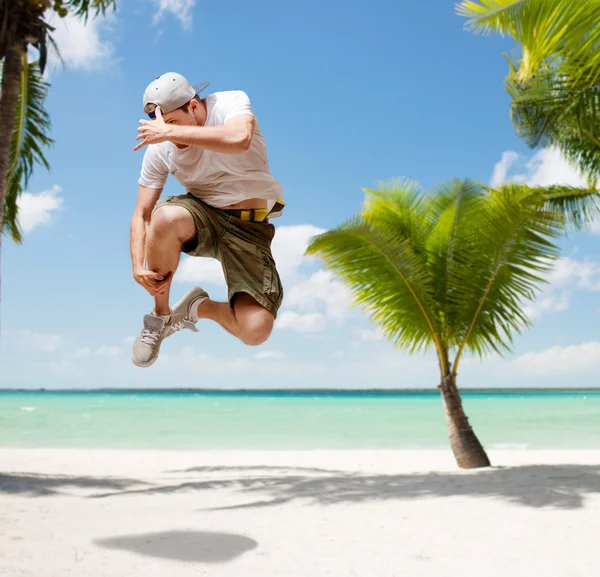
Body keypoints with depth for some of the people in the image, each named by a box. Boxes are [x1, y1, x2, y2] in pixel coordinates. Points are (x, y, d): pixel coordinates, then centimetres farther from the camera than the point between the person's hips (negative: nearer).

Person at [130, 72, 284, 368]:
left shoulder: (231, 102, -14)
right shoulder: (159, 148, -6)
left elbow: (239, 139, -38)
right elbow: (141, 214, -3)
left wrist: (170, 131, -34)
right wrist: (138, 265, -19)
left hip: (249, 228, -2)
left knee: (256, 332, -21)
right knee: (166, 217, -37)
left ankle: (200, 307, 15)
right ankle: (160, 315, -9)